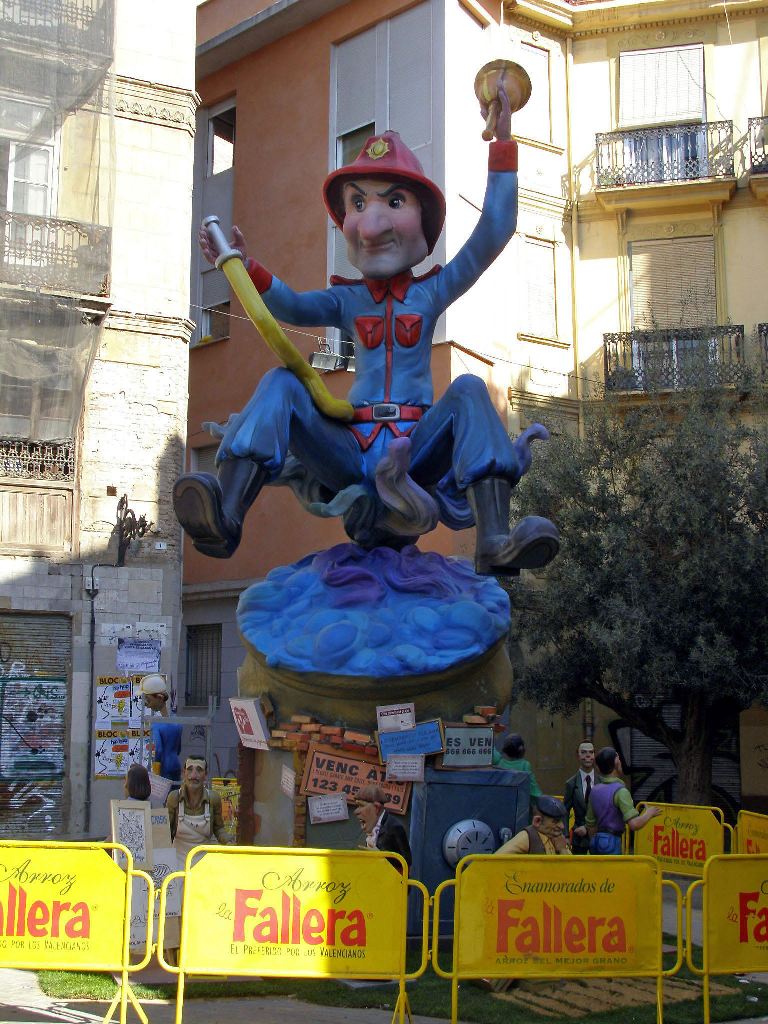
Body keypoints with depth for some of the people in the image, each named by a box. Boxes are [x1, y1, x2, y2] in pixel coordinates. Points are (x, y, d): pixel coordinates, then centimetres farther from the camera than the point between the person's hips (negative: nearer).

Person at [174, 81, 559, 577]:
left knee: (469, 390, -26)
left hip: (417, 448, -1)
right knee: (280, 384, -18)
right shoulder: (346, 300, 16)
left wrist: (503, 146, 2)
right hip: (350, 450, 1)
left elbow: (494, 231, 4)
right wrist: (245, 268, -19)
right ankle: (224, 520, -39)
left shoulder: (434, 290, 13)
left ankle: (494, 541, -43)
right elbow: (293, 306, -3)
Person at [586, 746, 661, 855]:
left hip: (597, 840, 8)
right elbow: (634, 824, -22)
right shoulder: (620, 791, -15)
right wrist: (648, 814, -4)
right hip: (611, 842, -8)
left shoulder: (595, 790, 8)